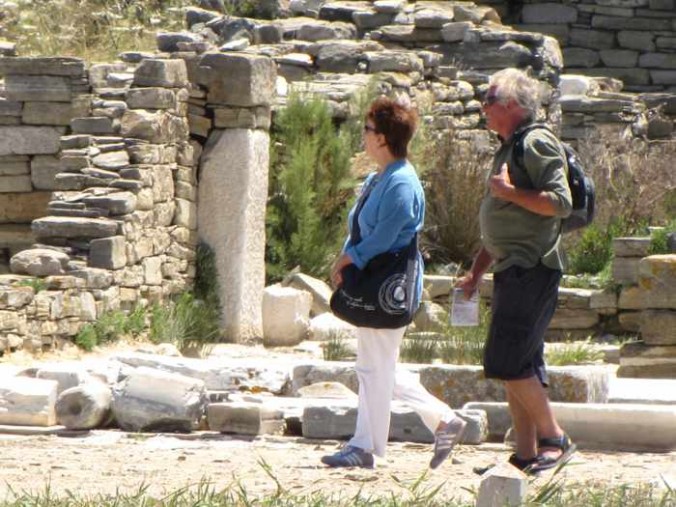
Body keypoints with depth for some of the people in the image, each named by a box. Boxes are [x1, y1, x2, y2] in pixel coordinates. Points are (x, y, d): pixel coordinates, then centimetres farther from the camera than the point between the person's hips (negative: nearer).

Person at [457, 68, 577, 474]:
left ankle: (553, 438, -5)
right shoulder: (509, 149, 20)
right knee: (518, 365, 8)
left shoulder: (537, 144, -11)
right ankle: (526, 454, 11)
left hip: (533, 269, -10)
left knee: (508, 362, -13)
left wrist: (509, 192, -17)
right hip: (513, 270, 10)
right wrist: (476, 274, 25)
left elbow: (560, 203, -22)